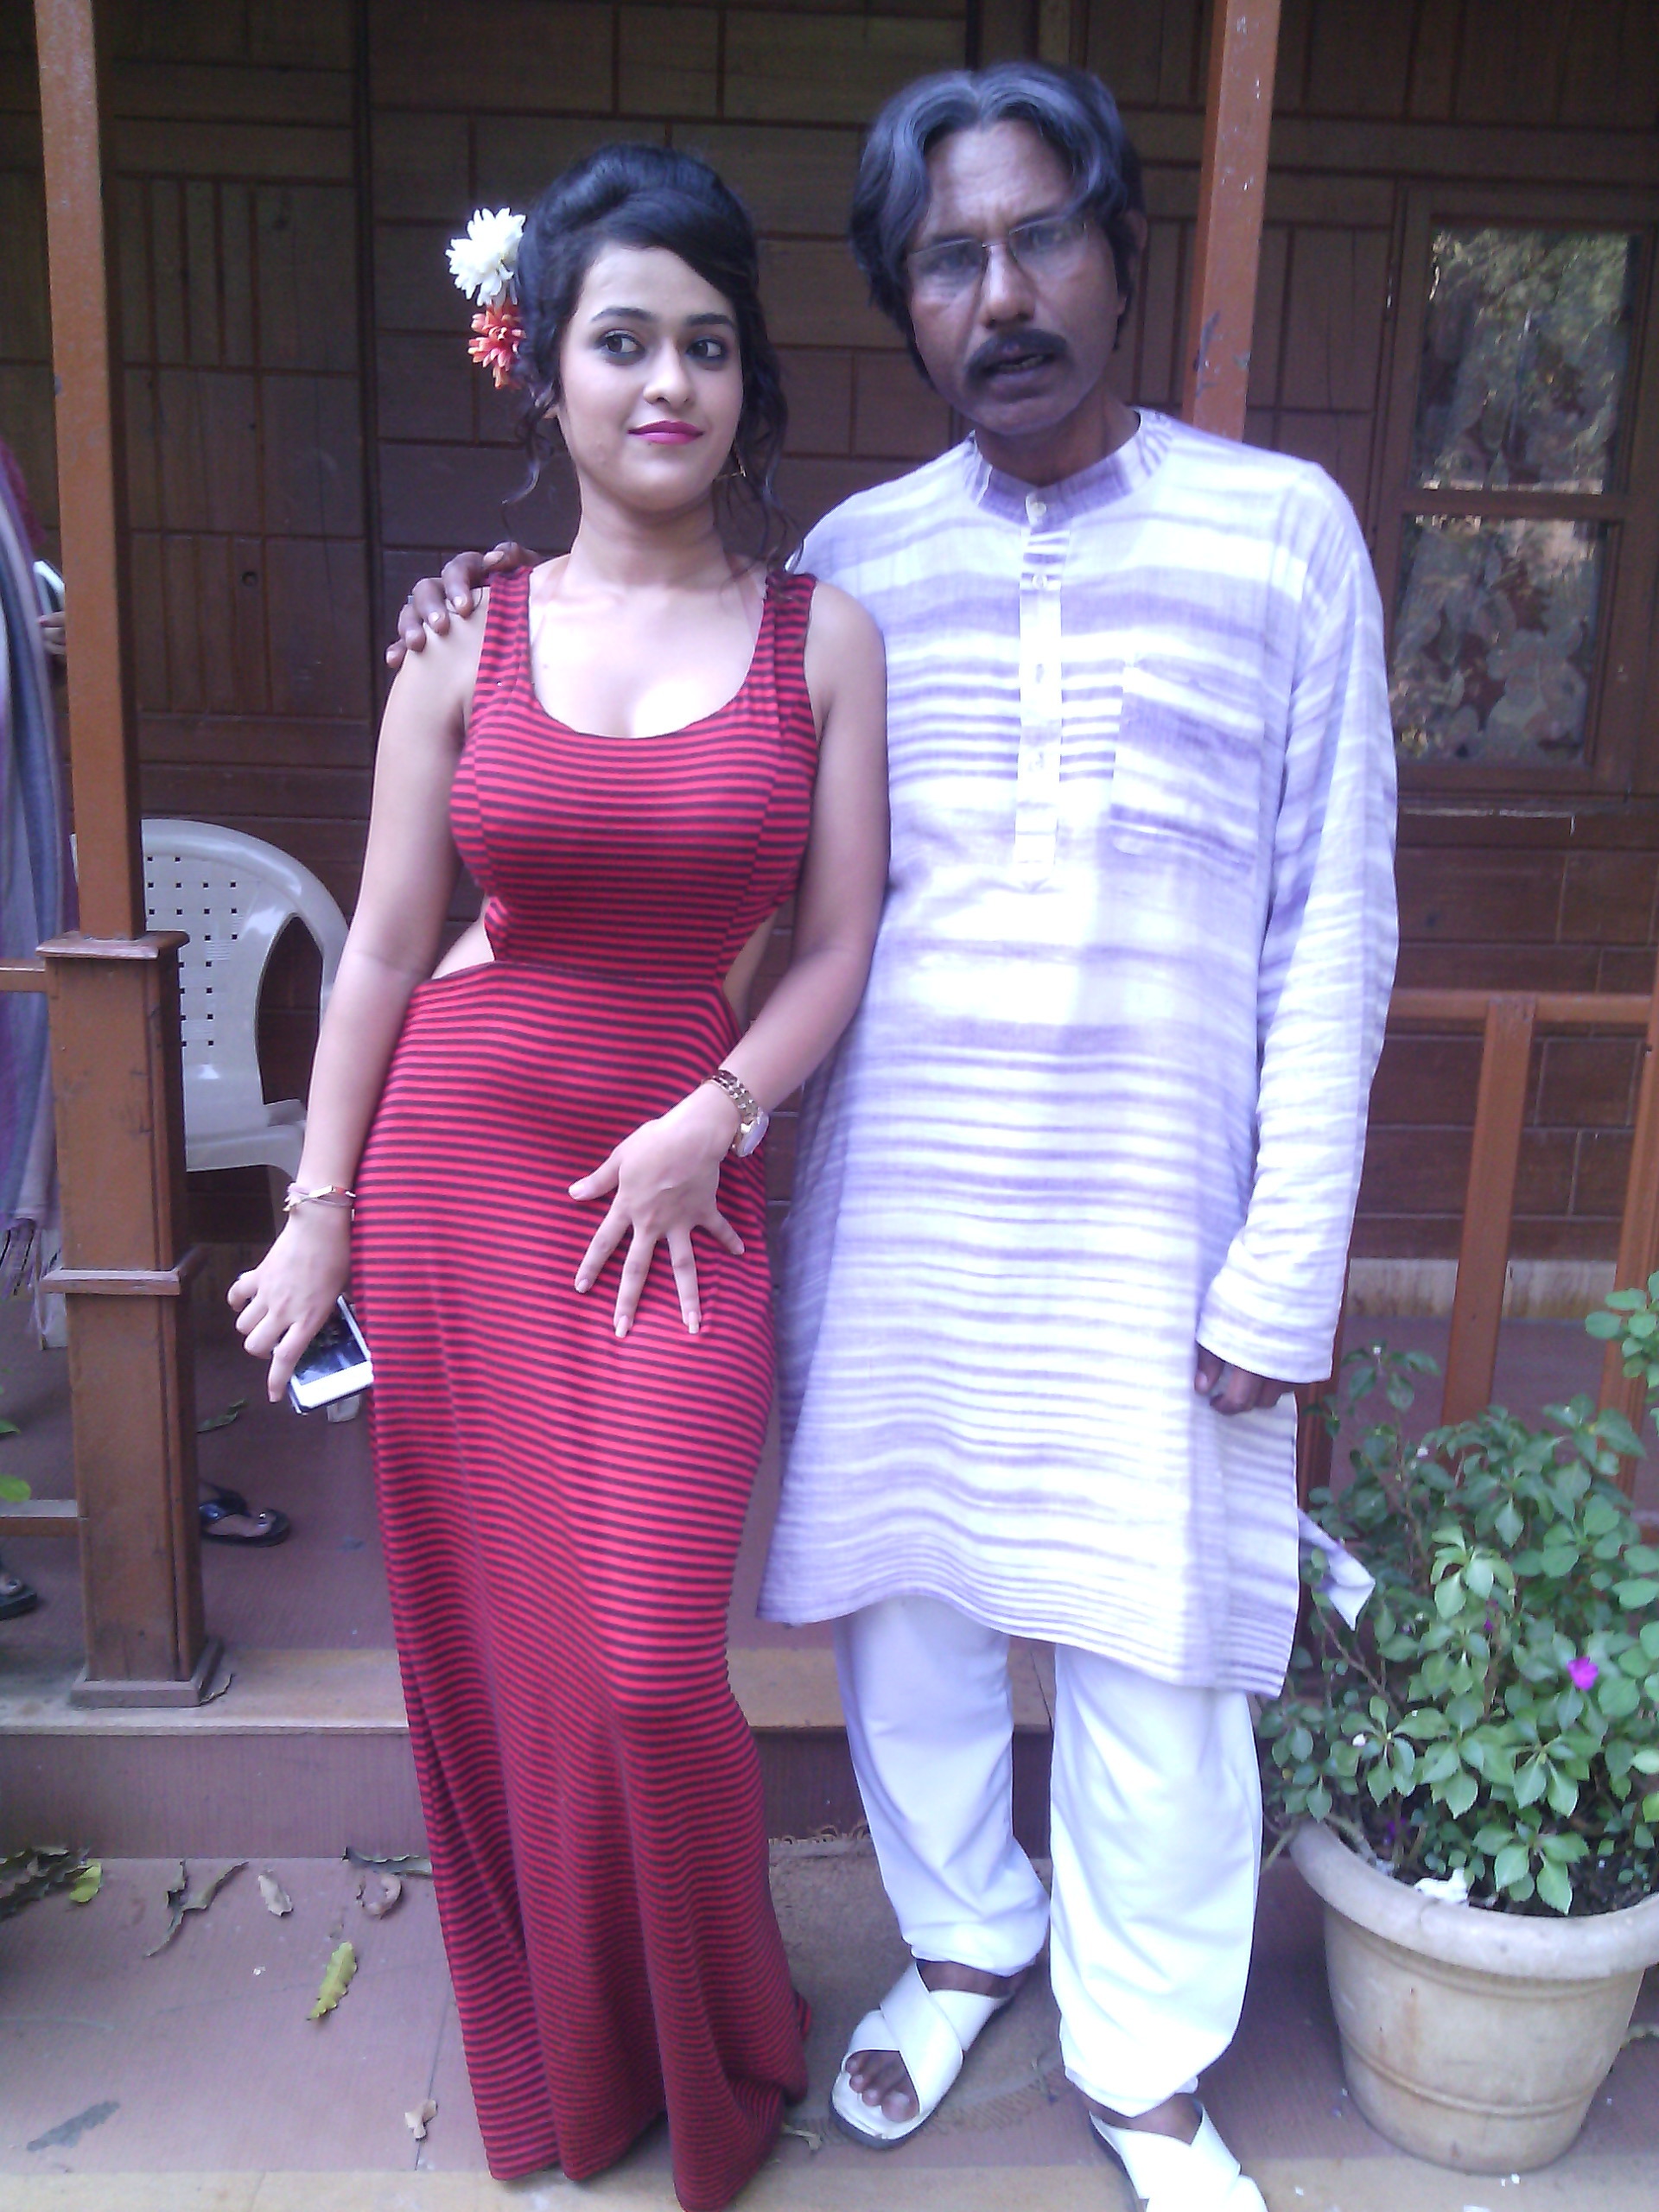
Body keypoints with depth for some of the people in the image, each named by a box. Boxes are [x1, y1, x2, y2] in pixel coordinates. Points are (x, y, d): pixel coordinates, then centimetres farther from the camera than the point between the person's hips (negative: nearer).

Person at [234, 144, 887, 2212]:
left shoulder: (824, 633, 1)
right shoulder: (466, 638, 2)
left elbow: (839, 943, 1)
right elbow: (383, 946, 4)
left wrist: (709, 1121, -12)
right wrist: (319, 1212, 3)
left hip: (684, 1178, -1)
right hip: (456, 1155, 2)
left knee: (650, 1665, -4)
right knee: (489, 1636, 11)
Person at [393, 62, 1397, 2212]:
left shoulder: (1281, 526, -1)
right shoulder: (851, 558, 5)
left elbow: (1332, 919, -2)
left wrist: (1285, 1268, -6)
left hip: (1146, 1221, -2)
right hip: (888, 1203, 3)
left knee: (1149, 1652, 8)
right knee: (898, 1597, 15)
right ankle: (962, 1937, 44)